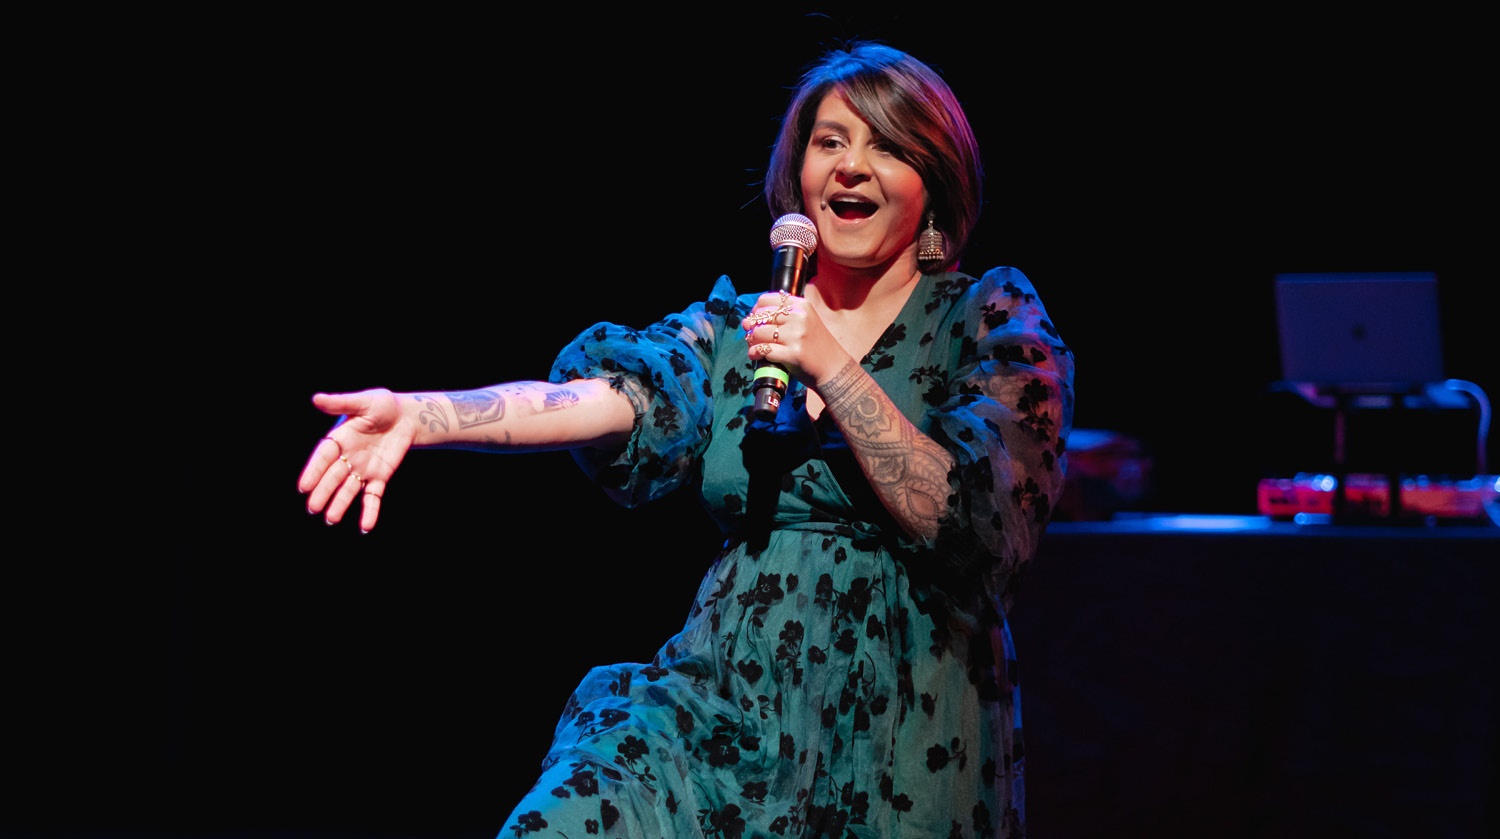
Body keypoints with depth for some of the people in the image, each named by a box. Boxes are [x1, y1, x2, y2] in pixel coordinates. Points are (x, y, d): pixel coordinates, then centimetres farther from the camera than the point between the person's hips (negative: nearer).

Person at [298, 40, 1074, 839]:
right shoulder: (734, 326, 10)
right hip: (727, 707, 2)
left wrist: (831, 366, -16)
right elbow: (613, 396, -10)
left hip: (906, 740, -2)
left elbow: (965, 517, -10)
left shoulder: (992, 322, 2)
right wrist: (420, 415, -26)